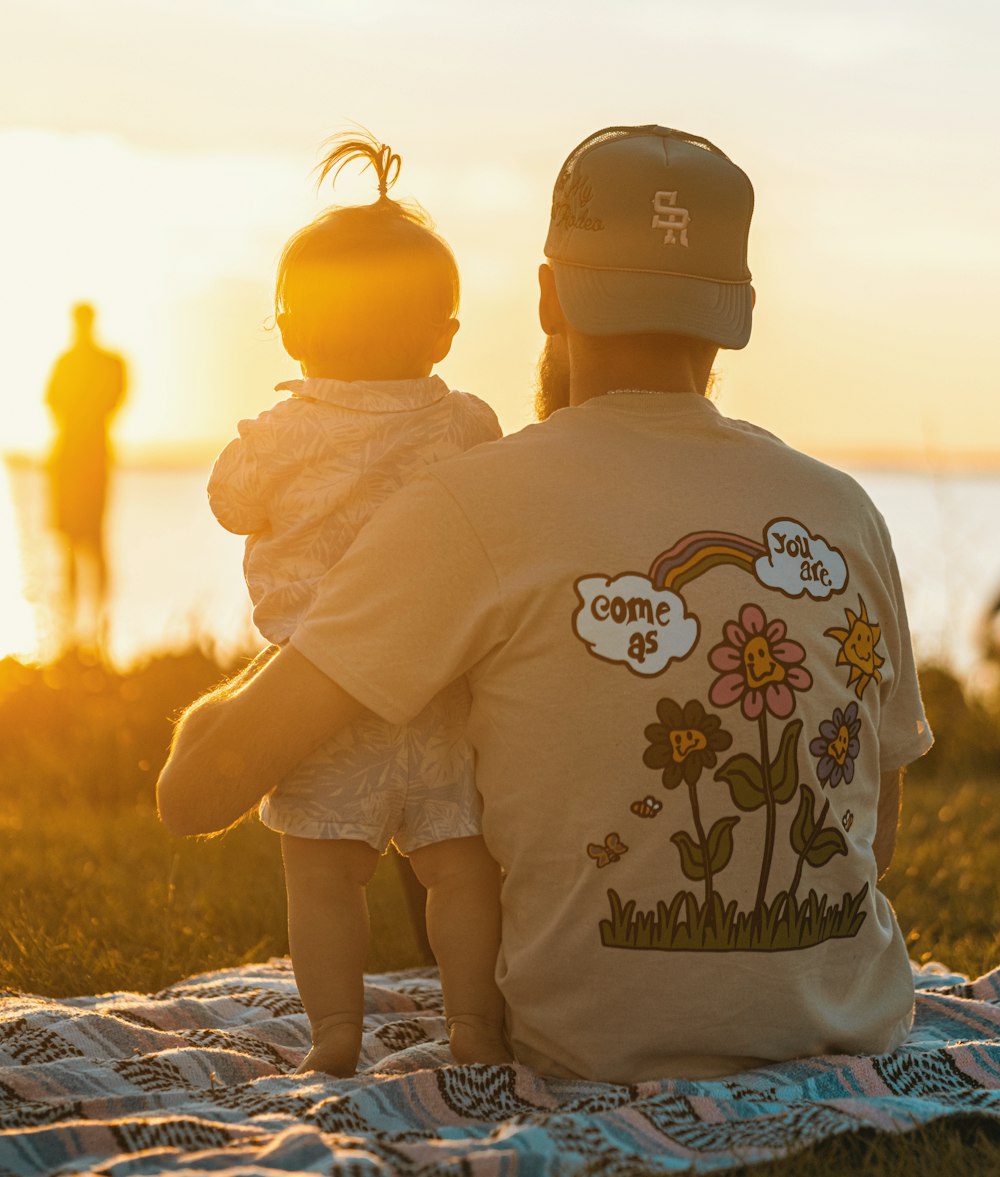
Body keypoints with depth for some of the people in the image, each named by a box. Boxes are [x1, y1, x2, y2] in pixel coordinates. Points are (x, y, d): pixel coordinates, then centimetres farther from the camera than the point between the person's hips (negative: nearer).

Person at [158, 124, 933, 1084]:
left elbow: (199, 792, -12)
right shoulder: (843, 511, 0)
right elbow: (877, 842, 10)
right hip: (859, 1040, 4)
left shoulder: (472, 508, -13)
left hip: (605, 1059, -4)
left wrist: (215, 710, 12)